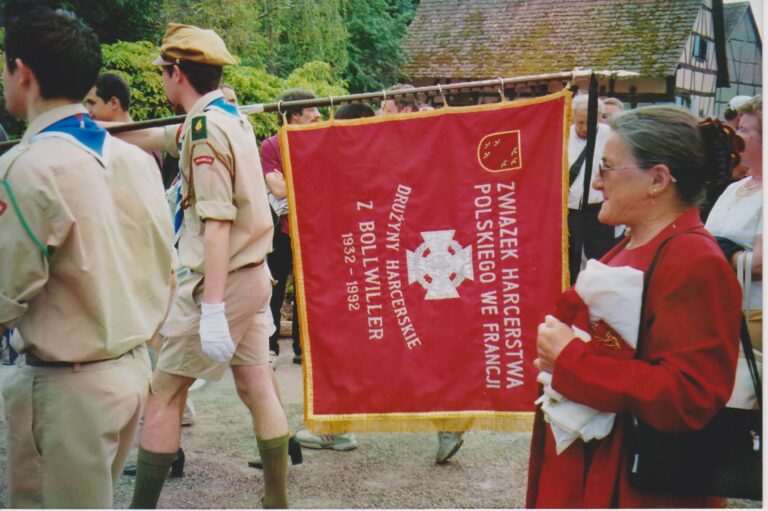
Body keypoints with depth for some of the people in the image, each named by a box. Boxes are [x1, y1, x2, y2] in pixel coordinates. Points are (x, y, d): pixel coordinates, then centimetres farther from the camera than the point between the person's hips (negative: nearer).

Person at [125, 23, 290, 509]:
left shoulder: (206, 126, -15)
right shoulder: (234, 117, 12)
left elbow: (217, 223, -23)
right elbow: (163, 136, 31)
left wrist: (212, 309, -25)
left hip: (220, 278, -9)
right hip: (252, 274, 9)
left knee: (164, 393, -1)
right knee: (257, 387, 13)